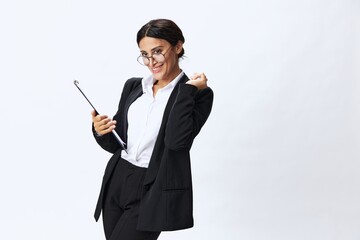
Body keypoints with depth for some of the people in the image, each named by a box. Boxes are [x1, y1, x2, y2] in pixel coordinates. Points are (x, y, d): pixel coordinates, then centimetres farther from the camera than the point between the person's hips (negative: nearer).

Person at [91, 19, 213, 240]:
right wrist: (101, 133, -6)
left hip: (154, 191, -6)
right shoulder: (133, 86, 11)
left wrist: (187, 89, -16)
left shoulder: (199, 94, -5)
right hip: (117, 182, 6)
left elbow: (177, 140, -21)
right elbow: (117, 143, 15)